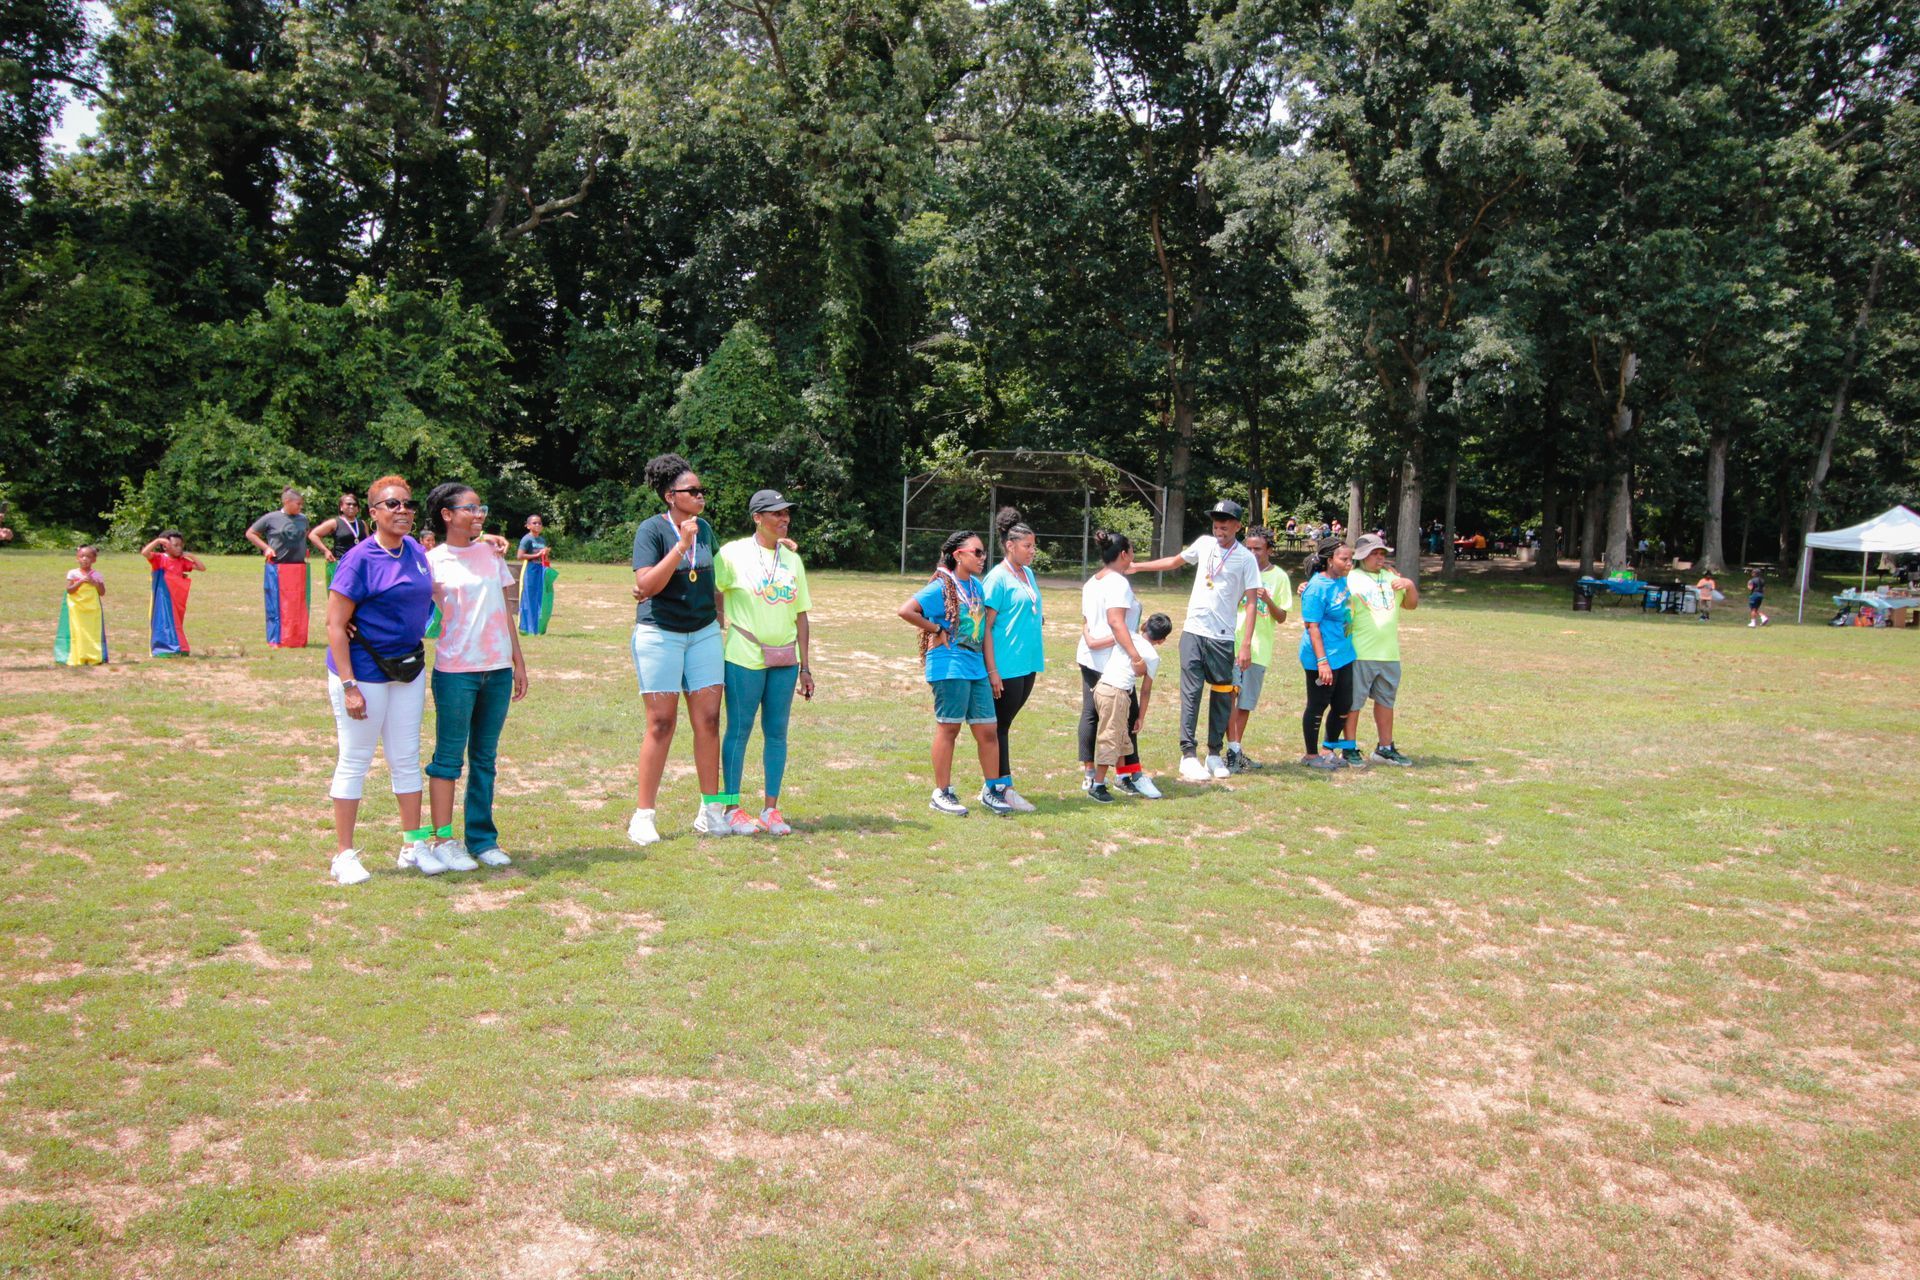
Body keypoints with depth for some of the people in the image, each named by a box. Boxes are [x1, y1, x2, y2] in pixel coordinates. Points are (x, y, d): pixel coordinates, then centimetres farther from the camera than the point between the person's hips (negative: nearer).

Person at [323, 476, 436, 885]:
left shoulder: (416, 550, 5)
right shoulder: (359, 559, -15)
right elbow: (335, 625, -16)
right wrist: (349, 686, -21)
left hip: (408, 668, 7)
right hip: (364, 669, -7)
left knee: (406, 758, 14)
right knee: (355, 760, 3)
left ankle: (413, 845, 24)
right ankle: (344, 855, 14)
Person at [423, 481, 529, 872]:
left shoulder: (492, 553, 12)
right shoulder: (433, 561, -1)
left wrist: (518, 661, 14)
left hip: (498, 669, 5)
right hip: (455, 670, -4)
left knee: (485, 757, 10)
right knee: (449, 756, 1)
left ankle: (482, 838, 16)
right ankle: (442, 840, 8)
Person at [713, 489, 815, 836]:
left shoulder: (792, 559, 13)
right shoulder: (734, 553, -2)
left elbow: (800, 616, 14)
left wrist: (805, 667, 11)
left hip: (785, 660, 5)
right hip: (744, 657, -5)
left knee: (777, 731, 6)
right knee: (739, 730, 0)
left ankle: (771, 808, 14)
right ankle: (732, 808, 9)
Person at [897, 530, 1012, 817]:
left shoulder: (976, 586, 13)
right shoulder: (942, 587, -11)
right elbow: (906, 611, -21)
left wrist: (991, 669, 16)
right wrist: (936, 630, -13)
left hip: (976, 667, 7)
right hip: (950, 668, -7)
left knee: (988, 730, 9)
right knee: (948, 728, 1)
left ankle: (990, 790, 21)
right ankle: (941, 794, 12)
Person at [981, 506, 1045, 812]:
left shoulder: (1028, 573, 12)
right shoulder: (998, 578, -11)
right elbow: (986, 626, -14)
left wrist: (1038, 616, 8)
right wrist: (992, 670, -17)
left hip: (1028, 664, 8)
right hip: (1006, 666, -8)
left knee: (1004, 723, 13)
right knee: (1000, 725, 0)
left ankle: (996, 786, 20)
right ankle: (1003, 787, 5)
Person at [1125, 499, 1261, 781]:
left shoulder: (1246, 558, -5)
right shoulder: (1204, 544, 5)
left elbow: (1250, 603, -7)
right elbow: (1175, 561, 23)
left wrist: (1246, 645, -13)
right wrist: (1137, 566, 21)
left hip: (1222, 638, -2)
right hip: (1193, 632, 2)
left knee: (1222, 695, 6)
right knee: (1191, 692, -2)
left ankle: (1214, 753, 18)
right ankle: (1188, 755, -1)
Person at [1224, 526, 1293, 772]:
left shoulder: (1279, 577, 4)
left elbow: (1282, 618, 3)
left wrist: (1267, 600, -15)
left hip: (1259, 648, 1)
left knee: (1246, 703, 8)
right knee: (1229, 696, -15)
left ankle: (1237, 750, 19)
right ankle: (1233, 749, -15)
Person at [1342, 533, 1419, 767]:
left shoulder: (1390, 577, 14)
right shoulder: (1351, 579, -5)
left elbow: (1411, 605, 19)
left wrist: (1410, 585, 1)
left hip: (1389, 654, 7)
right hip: (1359, 653, -7)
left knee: (1386, 701, 15)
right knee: (1353, 702, 0)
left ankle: (1385, 748, 26)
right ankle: (1349, 749, 10)